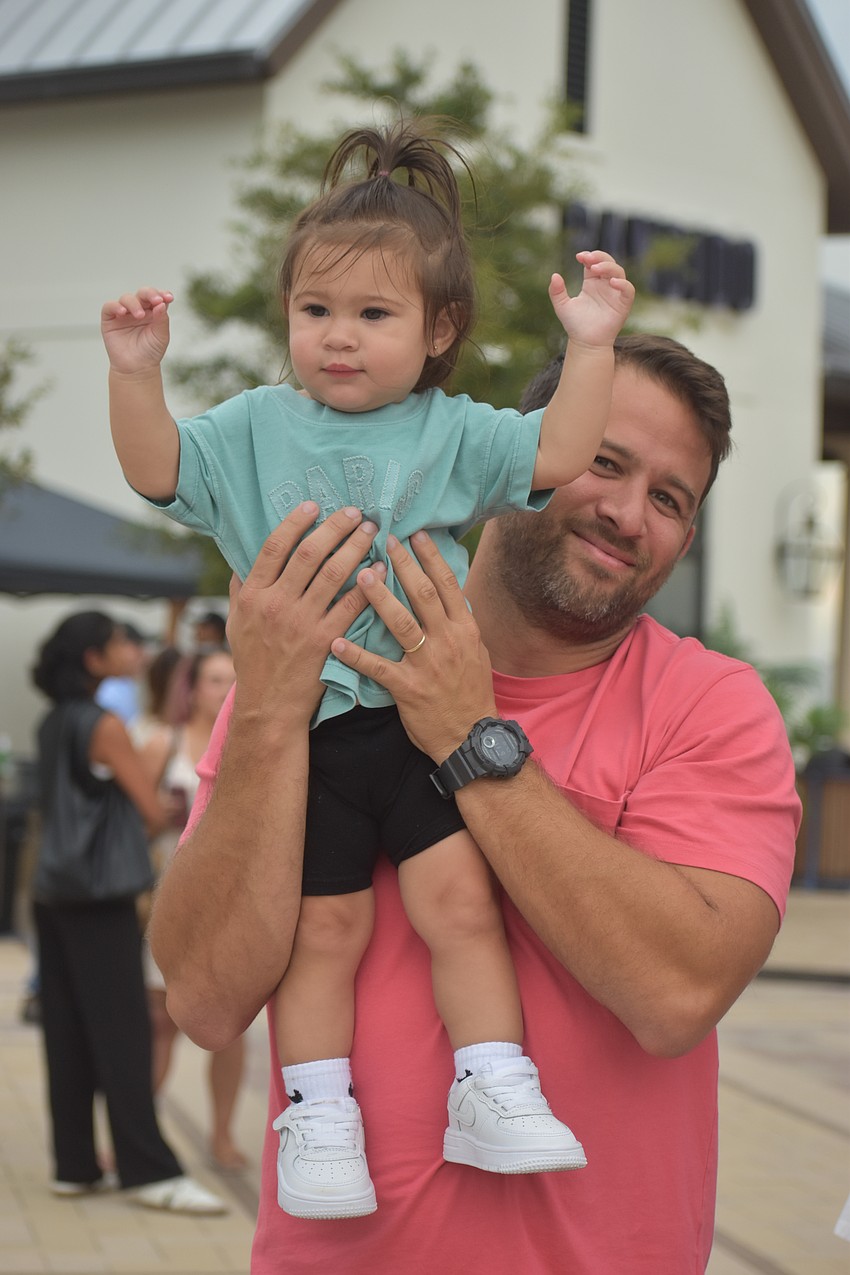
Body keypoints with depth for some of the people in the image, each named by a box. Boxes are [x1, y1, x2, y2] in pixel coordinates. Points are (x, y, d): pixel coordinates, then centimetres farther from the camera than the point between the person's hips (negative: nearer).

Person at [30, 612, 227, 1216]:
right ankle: (150, 1171, -5)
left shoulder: (53, 724, 12)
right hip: (100, 900, -8)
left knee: (68, 1034, 9)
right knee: (122, 1035, -6)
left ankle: (75, 1165, 13)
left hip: (52, 895, 8)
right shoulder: (105, 726, -12)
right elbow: (153, 813, -11)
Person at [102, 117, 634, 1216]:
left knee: (457, 894, -9)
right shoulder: (257, 429, 10)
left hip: (425, 712, 0)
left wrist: (590, 346, -8)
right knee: (325, 922, -1)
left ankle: (492, 1091, 2)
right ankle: (316, 1116, 7)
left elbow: (557, 455, -2)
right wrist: (136, 372, -9)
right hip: (303, 722, 0)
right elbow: (156, 470, 4)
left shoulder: (452, 433, 7)